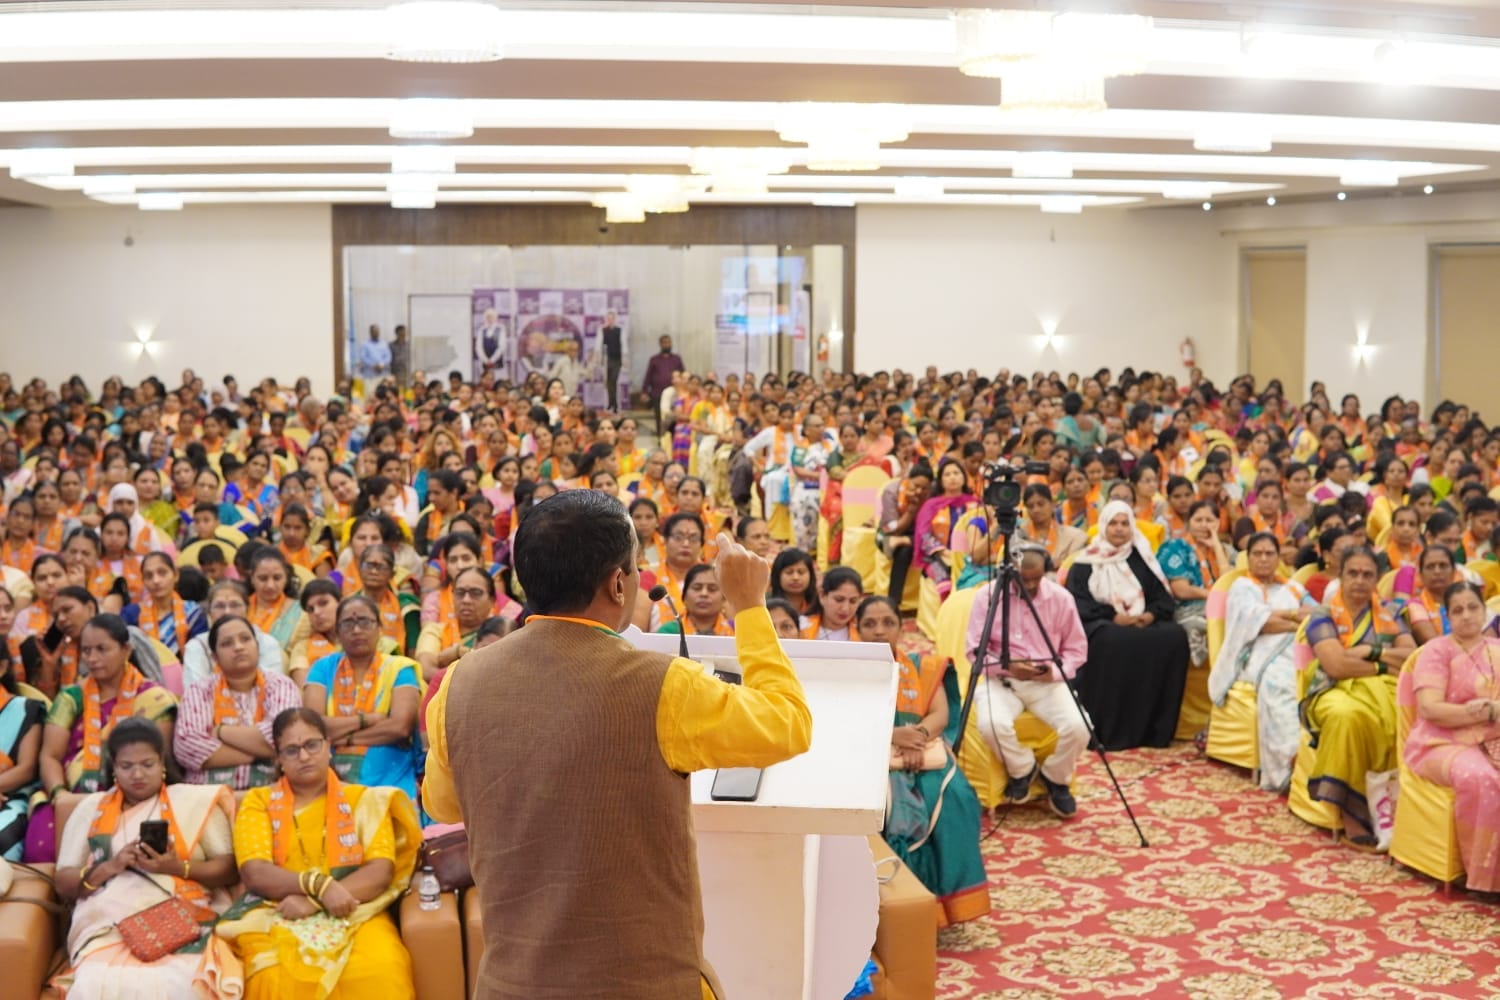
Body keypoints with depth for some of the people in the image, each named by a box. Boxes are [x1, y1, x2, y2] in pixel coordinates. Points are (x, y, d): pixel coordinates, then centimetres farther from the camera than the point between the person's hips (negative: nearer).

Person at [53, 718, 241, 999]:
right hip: (107, 926, 1)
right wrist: (110, 867, -5)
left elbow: (230, 869, 9)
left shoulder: (194, 800, 15)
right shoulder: (91, 808, 20)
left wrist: (177, 867, -8)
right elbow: (63, 884, 15)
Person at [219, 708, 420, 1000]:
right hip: (277, 917, 0)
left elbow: (381, 871, 0)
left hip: (355, 914, 0)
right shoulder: (258, 801, 14)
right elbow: (254, 873, -2)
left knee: (379, 972, -35)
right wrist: (318, 885, -19)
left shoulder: (363, 799, 15)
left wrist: (312, 901, -14)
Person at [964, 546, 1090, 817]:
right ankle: (1022, 769, 0)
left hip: (1048, 681, 1)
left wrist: (1056, 671, -16)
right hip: (1001, 679, -1)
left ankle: (1055, 778, 7)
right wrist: (1007, 667, -22)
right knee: (991, 724, -34)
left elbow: (1076, 648, 4)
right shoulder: (988, 595, -6)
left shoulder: (1061, 597, -3)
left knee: (1078, 727, -26)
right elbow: (975, 651, -5)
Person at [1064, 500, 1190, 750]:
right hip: (1100, 625, -3)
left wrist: (1151, 614, -12)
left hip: (1143, 624, 4)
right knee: (1113, 642, -38)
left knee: (1175, 636, -26)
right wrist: (1114, 617, -17)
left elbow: (1164, 597, 11)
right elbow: (1078, 602, -4)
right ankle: (1108, 732, -31)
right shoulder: (1086, 563, 9)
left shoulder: (1142, 560, 19)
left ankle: (1156, 730, -20)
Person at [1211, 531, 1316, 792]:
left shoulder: (1293, 588, 30)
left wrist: (1282, 614, -2)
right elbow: (1258, 621, -3)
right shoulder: (1241, 587, 16)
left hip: (1297, 653, 4)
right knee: (1277, 681, -40)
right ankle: (1292, 757, -49)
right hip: (1260, 656, -4)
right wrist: (1298, 619, -1)